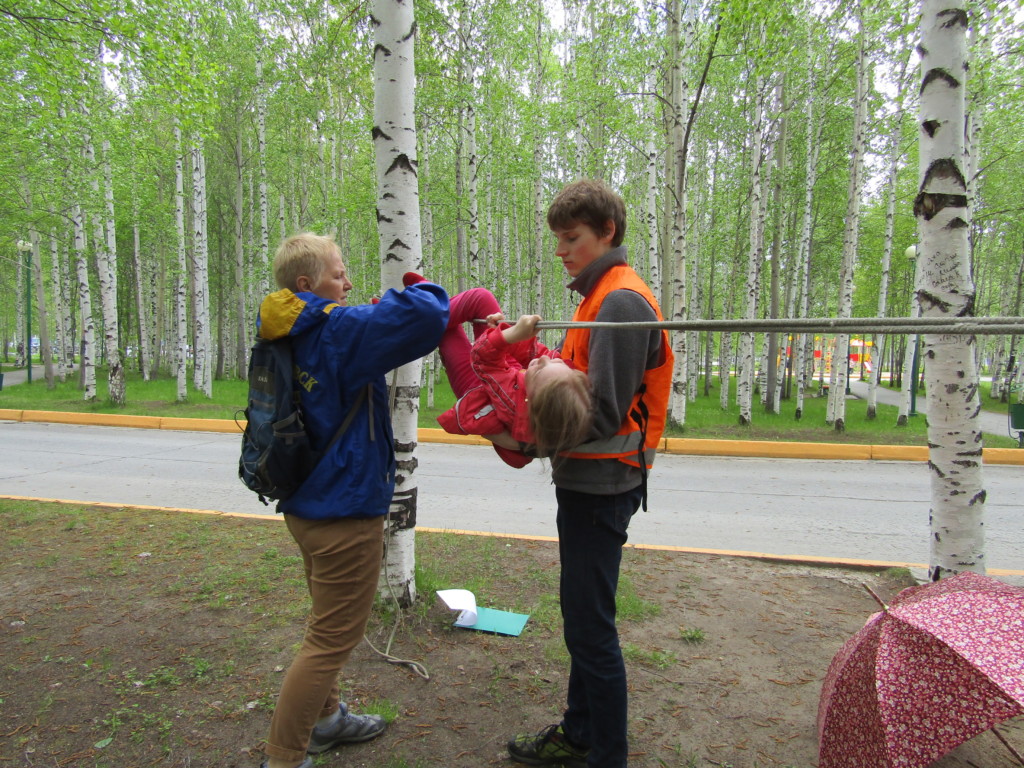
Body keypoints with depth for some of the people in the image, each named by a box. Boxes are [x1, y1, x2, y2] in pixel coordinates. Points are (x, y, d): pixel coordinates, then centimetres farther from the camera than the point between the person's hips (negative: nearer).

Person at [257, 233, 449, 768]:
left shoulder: (286, 337, 6)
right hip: (345, 510, -10)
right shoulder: (339, 329, -20)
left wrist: (382, 310, 3)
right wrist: (408, 290, -8)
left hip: (306, 505, 10)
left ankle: (325, 718, 43)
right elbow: (426, 316, -29)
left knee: (330, 621, 26)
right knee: (332, 638, 4)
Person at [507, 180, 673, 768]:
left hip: (600, 486, -10)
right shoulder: (600, 296, 16)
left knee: (591, 627, 2)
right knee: (582, 619, 19)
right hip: (587, 481, 10)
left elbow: (603, 415, -22)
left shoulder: (621, 301, -16)